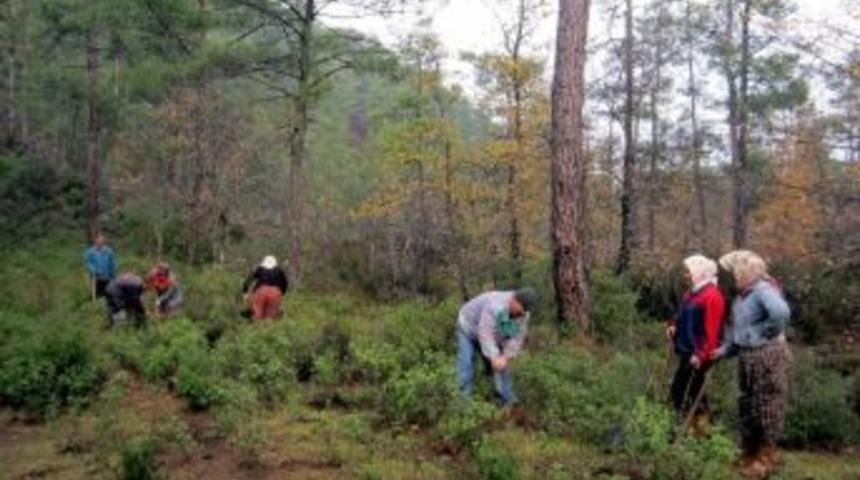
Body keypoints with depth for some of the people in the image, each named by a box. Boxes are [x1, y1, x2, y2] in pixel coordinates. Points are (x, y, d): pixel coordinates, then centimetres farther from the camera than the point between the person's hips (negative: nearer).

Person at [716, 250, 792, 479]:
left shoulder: (762, 289, -18)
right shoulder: (741, 295, 9)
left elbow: (781, 312, -37)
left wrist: (767, 332, -22)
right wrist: (722, 351, 6)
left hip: (768, 355, -9)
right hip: (747, 356, 9)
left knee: (766, 408, 2)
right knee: (747, 407, 16)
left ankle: (765, 460, 14)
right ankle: (748, 456, 30)